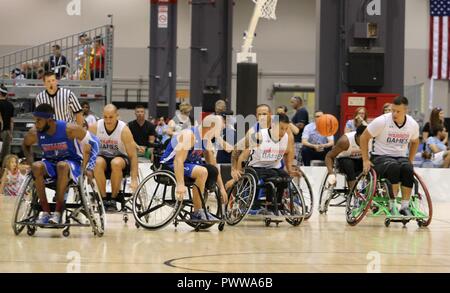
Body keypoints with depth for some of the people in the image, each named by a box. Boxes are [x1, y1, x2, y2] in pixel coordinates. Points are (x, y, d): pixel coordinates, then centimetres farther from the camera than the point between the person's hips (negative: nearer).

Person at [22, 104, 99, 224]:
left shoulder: (69, 129, -22)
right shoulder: (34, 133, -12)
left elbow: (93, 143, -11)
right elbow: (26, 145, 13)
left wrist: (89, 168, -17)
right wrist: (30, 163, -4)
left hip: (72, 163, -3)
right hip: (49, 163, 3)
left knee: (62, 166, -38)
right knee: (36, 167, -30)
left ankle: (58, 212, -31)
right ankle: (45, 212, -25)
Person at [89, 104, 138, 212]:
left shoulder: (124, 129, -18)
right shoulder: (95, 127, -13)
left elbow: (133, 155, -18)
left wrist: (134, 179, -26)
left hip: (120, 157, -2)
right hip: (102, 156, 2)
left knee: (116, 163, -37)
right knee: (98, 163, -34)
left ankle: (113, 199, -22)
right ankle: (103, 198, -24)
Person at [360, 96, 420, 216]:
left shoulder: (413, 124, -1)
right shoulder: (382, 121, -14)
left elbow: (415, 142, 20)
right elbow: (364, 137, -5)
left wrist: (410, 161, 11)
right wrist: (365, 160, -8)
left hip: (401, 157, 4)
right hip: (380, 157, -4)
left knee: (408, 169, -32)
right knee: (394, 167, -37)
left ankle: (405, 206, -24)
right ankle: (392, 205, -29)